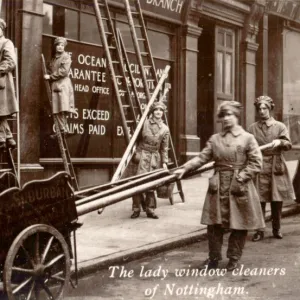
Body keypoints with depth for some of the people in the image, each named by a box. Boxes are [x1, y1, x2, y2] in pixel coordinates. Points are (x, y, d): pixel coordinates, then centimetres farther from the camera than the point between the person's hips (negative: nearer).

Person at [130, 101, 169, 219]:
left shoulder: (165, 129, 5)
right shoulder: (144, 123, 0)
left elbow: (164, 148, 8)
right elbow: (136, 139, 6)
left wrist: (164, 162, 1)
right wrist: (134, 153, 3)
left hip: (155, 157, 2)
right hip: (142, 155, -2)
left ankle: (150, 209, 13)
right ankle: (136, 209, -1)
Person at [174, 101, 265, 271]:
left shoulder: (247, 138, -2)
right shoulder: (215, 139, 9)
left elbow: (256, 164, -5)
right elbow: (202, 157, 5)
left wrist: (240, 178, -13)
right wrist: (184, 168, -7)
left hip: (239, 188, -3)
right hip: (218, 187, 3)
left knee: (238, 226, 4)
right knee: (214, 224, 5)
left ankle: (234, 259, 19)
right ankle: (214, 258, 19)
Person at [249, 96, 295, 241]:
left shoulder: (280, 126, 7)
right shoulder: (253, 128, 9)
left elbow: (288, 144, -2)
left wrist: (280, 142, -22)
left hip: (276, 167, 0)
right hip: (259, 167, 0)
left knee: (277, 201, 4)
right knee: (259, 200, -3)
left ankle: (276, 229, 18)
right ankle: (259, 231, 5)